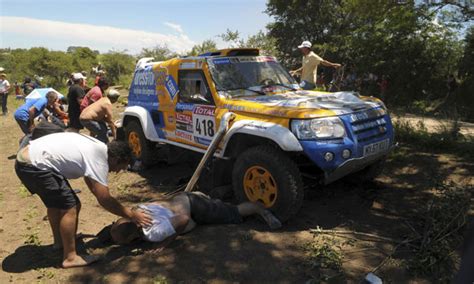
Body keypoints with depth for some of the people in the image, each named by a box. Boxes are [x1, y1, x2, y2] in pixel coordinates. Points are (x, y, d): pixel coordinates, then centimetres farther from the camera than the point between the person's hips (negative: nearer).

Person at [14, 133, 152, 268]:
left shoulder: (97, 147, 11)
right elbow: (104, 200, -16)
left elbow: (91, 182, 25)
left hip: (25, 158, 10)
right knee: (69, 207, -7)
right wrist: (131, 214, -6)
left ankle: (59, 241, 42)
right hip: (34, 166, -10)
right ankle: (70, 258, 4)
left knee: (55, 202, 25)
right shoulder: (98, 159, -16)